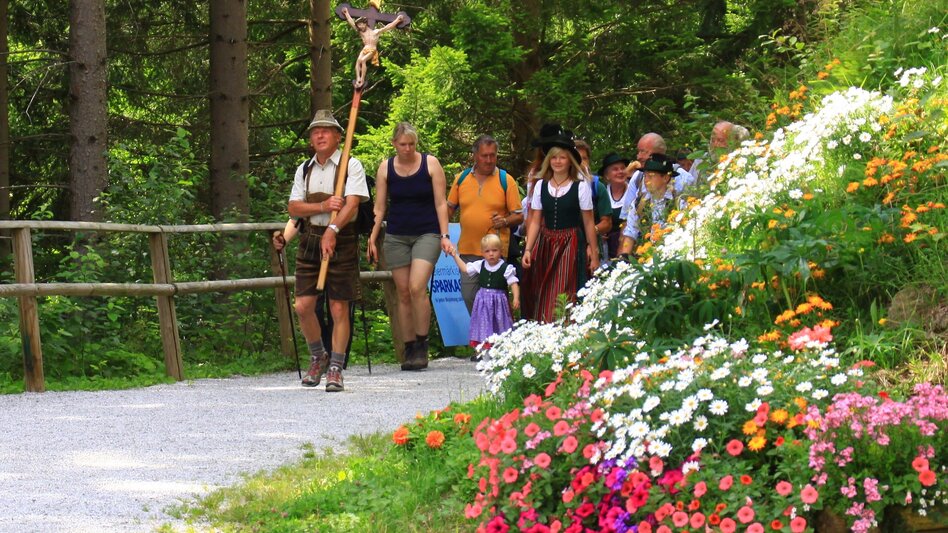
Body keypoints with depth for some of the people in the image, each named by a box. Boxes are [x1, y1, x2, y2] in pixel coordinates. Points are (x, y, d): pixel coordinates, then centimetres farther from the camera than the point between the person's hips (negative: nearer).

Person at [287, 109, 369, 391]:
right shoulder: (304, 170, 13)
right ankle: (317, 358, 22)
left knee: (339, 308, -2)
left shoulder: (351, 165, -2)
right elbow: (293, 207, 5)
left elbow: (352, 203, -15)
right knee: (303, 305, -2)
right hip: (310, 239, 4)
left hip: (341, 240, -4)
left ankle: (335, 369, 6)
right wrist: (323, 206, -13)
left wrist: (332, 230, -29)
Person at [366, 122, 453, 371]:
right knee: (403, 293, 2)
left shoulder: (430, 164, -1)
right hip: (396, 236, 3)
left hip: (427, 234, -3)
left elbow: (440, 203, 0)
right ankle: (409, 350, 8)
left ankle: (422, 347, -9)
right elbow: (379, 208, 7)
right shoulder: (385, 168, 4)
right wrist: (372, 240, 2)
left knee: (417, 287, -19)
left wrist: (445, 236, -6)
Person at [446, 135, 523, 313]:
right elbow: (450, 208, 17)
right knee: (469, 297, 5)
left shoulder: (506, 180, -1)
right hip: (467, 250, 3)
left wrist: (505, 221, -19)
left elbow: (519, 216, 1)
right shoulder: (461, 178, 8)